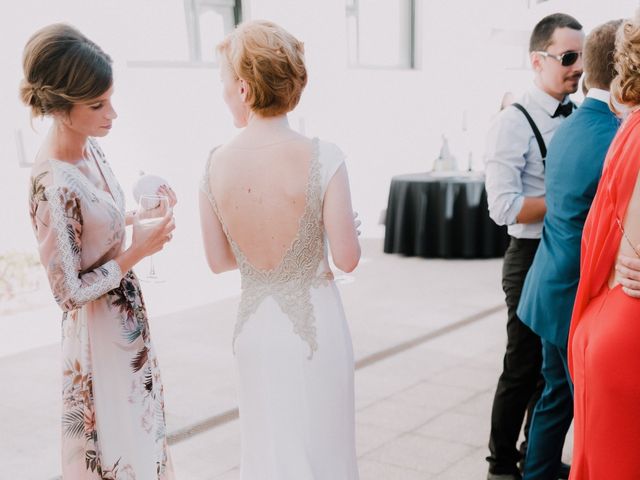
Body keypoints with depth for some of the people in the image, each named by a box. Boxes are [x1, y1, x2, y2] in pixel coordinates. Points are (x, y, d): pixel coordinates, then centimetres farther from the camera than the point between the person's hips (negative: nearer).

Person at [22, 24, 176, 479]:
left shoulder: (90, 147, -4)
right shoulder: (52, 185, -29)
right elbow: (70, 291, -22)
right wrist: (139, 250, -20)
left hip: (129, 316, 8)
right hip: (99, 328, -8)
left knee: (142, 423, 24)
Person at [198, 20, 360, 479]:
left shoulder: (216, 163, -10)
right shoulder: (322, 157, -19)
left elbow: (219, 260, 0)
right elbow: (347, 259, -15)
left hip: (254, 324, 3)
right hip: (313, 324, -3)